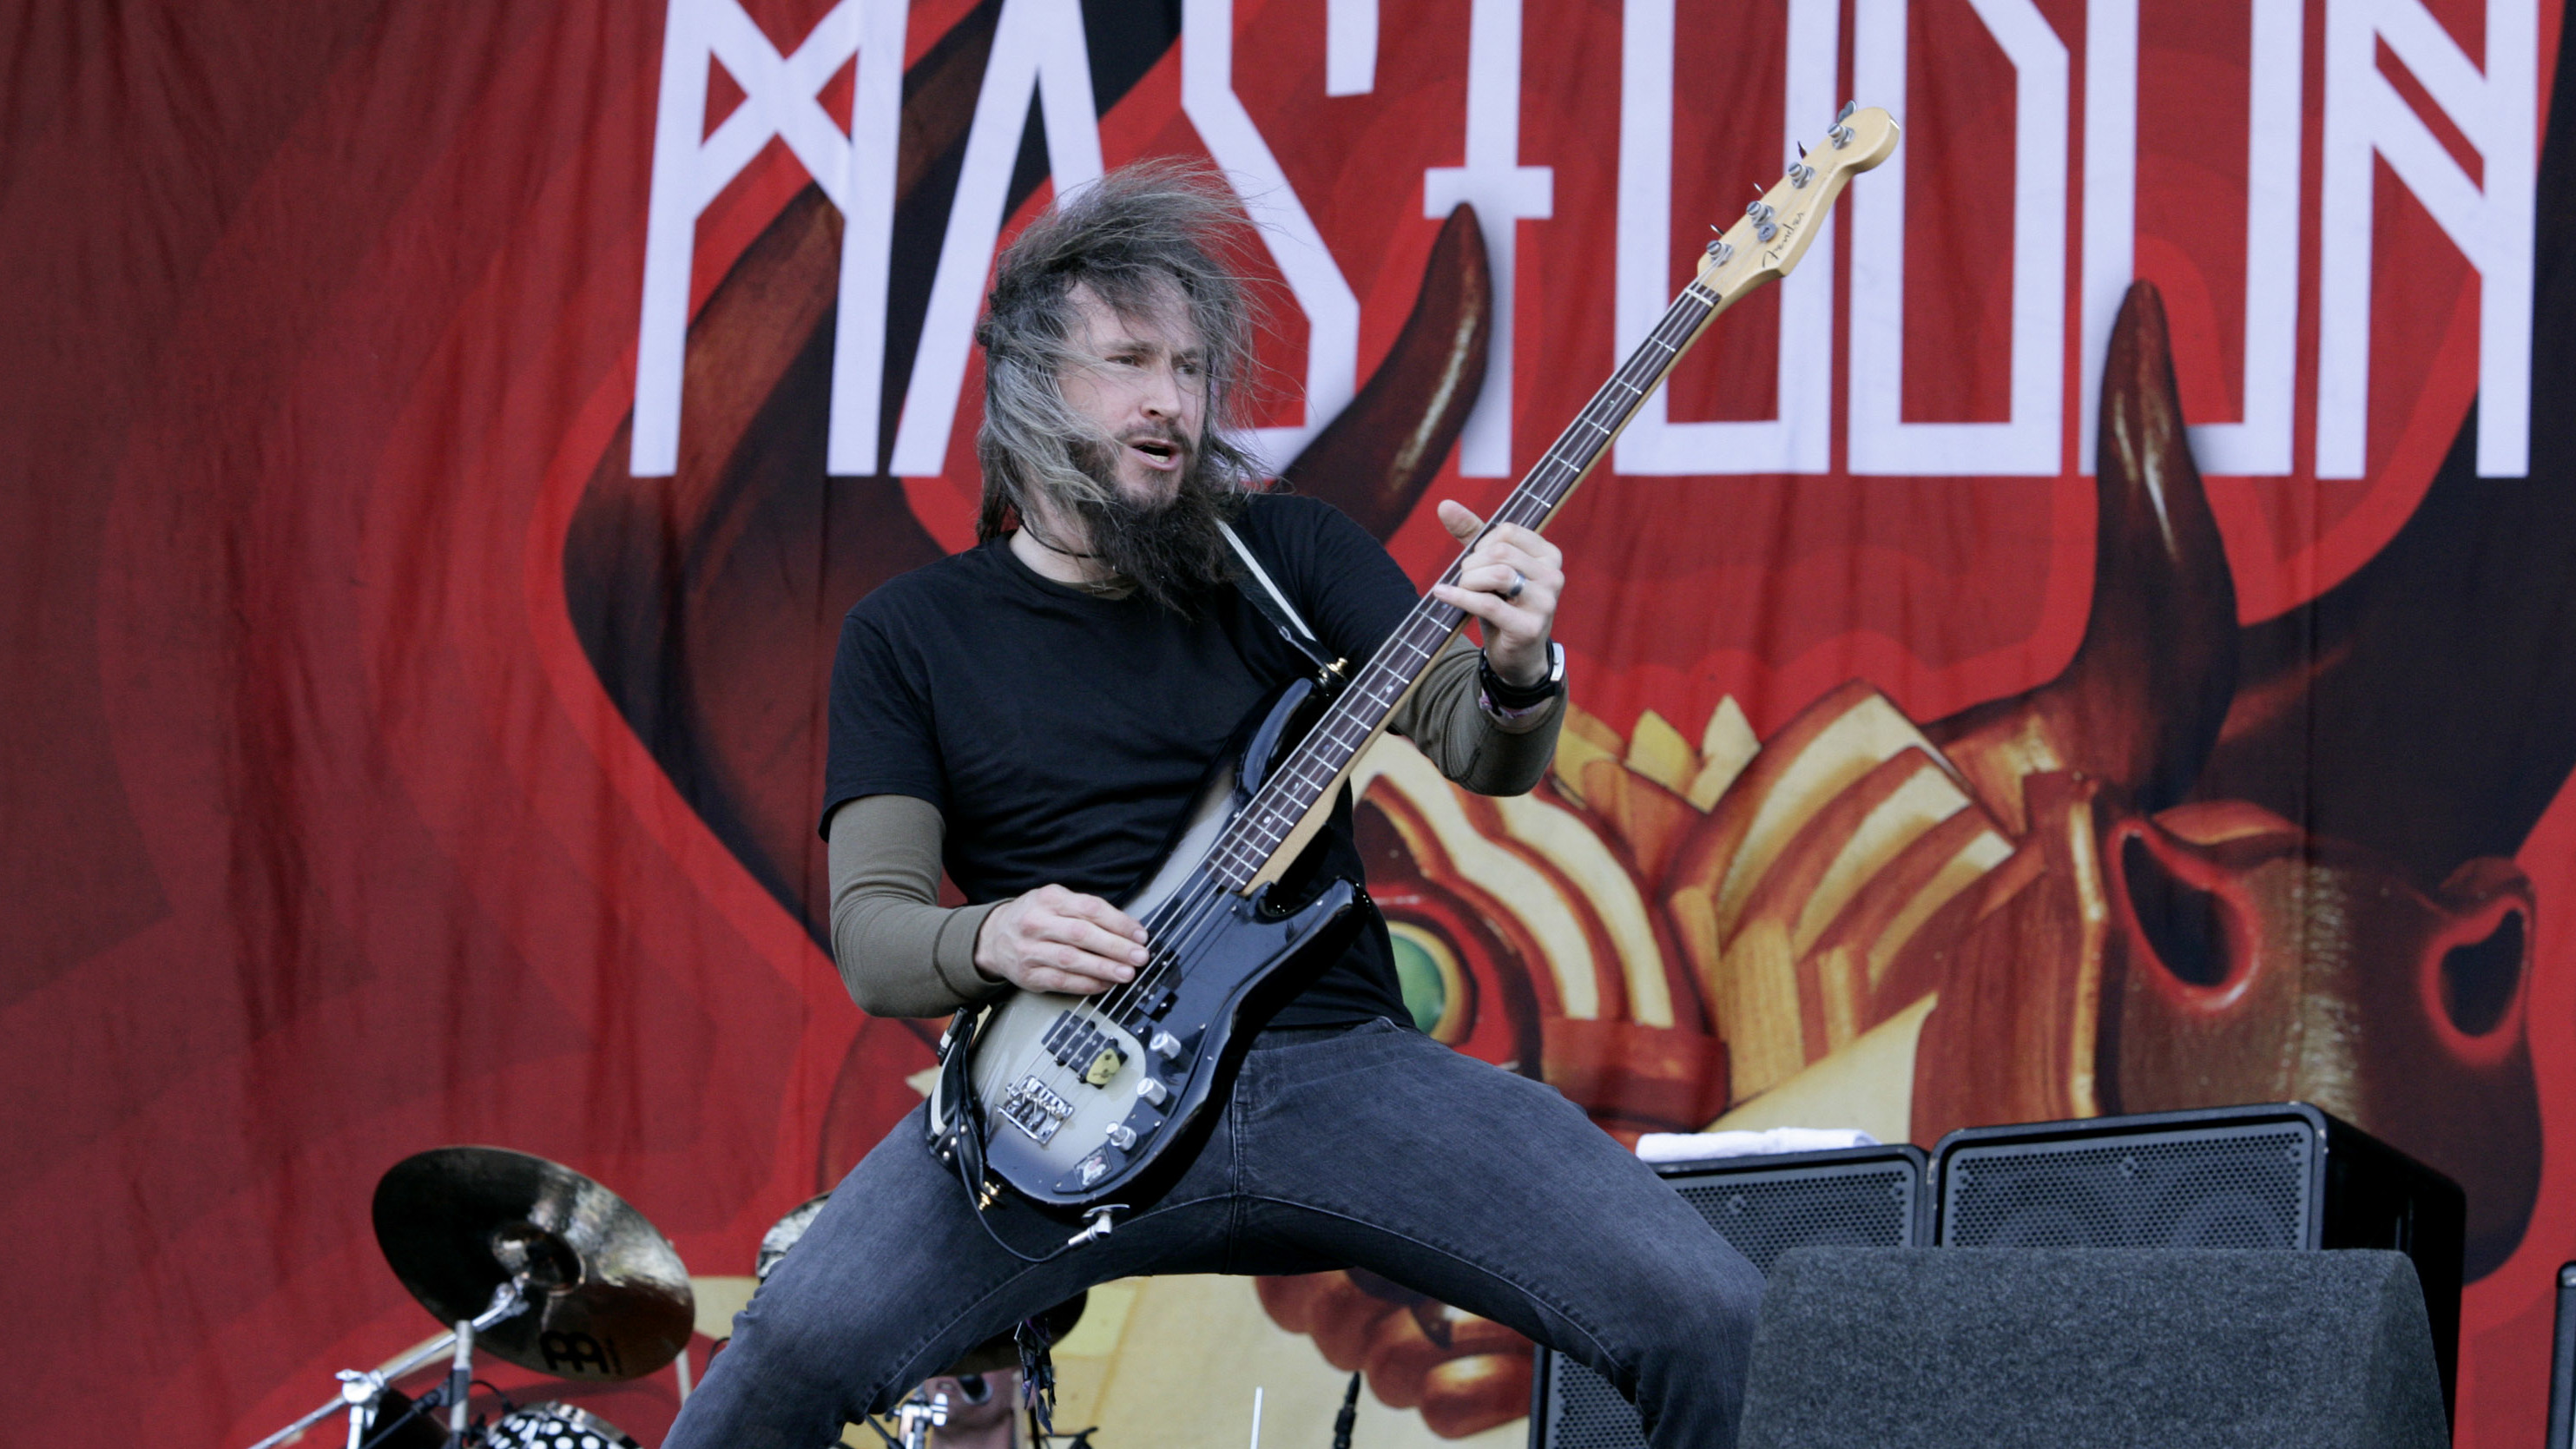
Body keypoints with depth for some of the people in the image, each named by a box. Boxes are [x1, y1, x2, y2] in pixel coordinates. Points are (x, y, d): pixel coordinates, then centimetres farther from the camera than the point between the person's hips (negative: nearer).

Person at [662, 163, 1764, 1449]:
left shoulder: (1285, 550, 14)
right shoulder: (912, 632, 11)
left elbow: (1479, 757, 4)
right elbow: (869, 933, 5)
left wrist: (1515, 676, -20)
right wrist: (993, 940, -18)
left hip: (1338, 1060, 2)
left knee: (1707, 1319, -18)